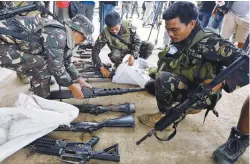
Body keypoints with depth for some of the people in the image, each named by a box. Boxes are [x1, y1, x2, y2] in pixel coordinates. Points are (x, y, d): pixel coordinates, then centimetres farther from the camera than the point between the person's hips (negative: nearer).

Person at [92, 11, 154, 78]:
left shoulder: (128, 25, -27)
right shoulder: (105, 33, -30)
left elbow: (137, 41, -20)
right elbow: (95, 50, -29)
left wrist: (133, 55, -37)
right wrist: (102, 68, -38)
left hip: (132, 47, 2)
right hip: (119, 50, -1)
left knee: (149, 46, -22)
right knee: (114, 56, -37)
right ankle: (118, 66, 0)